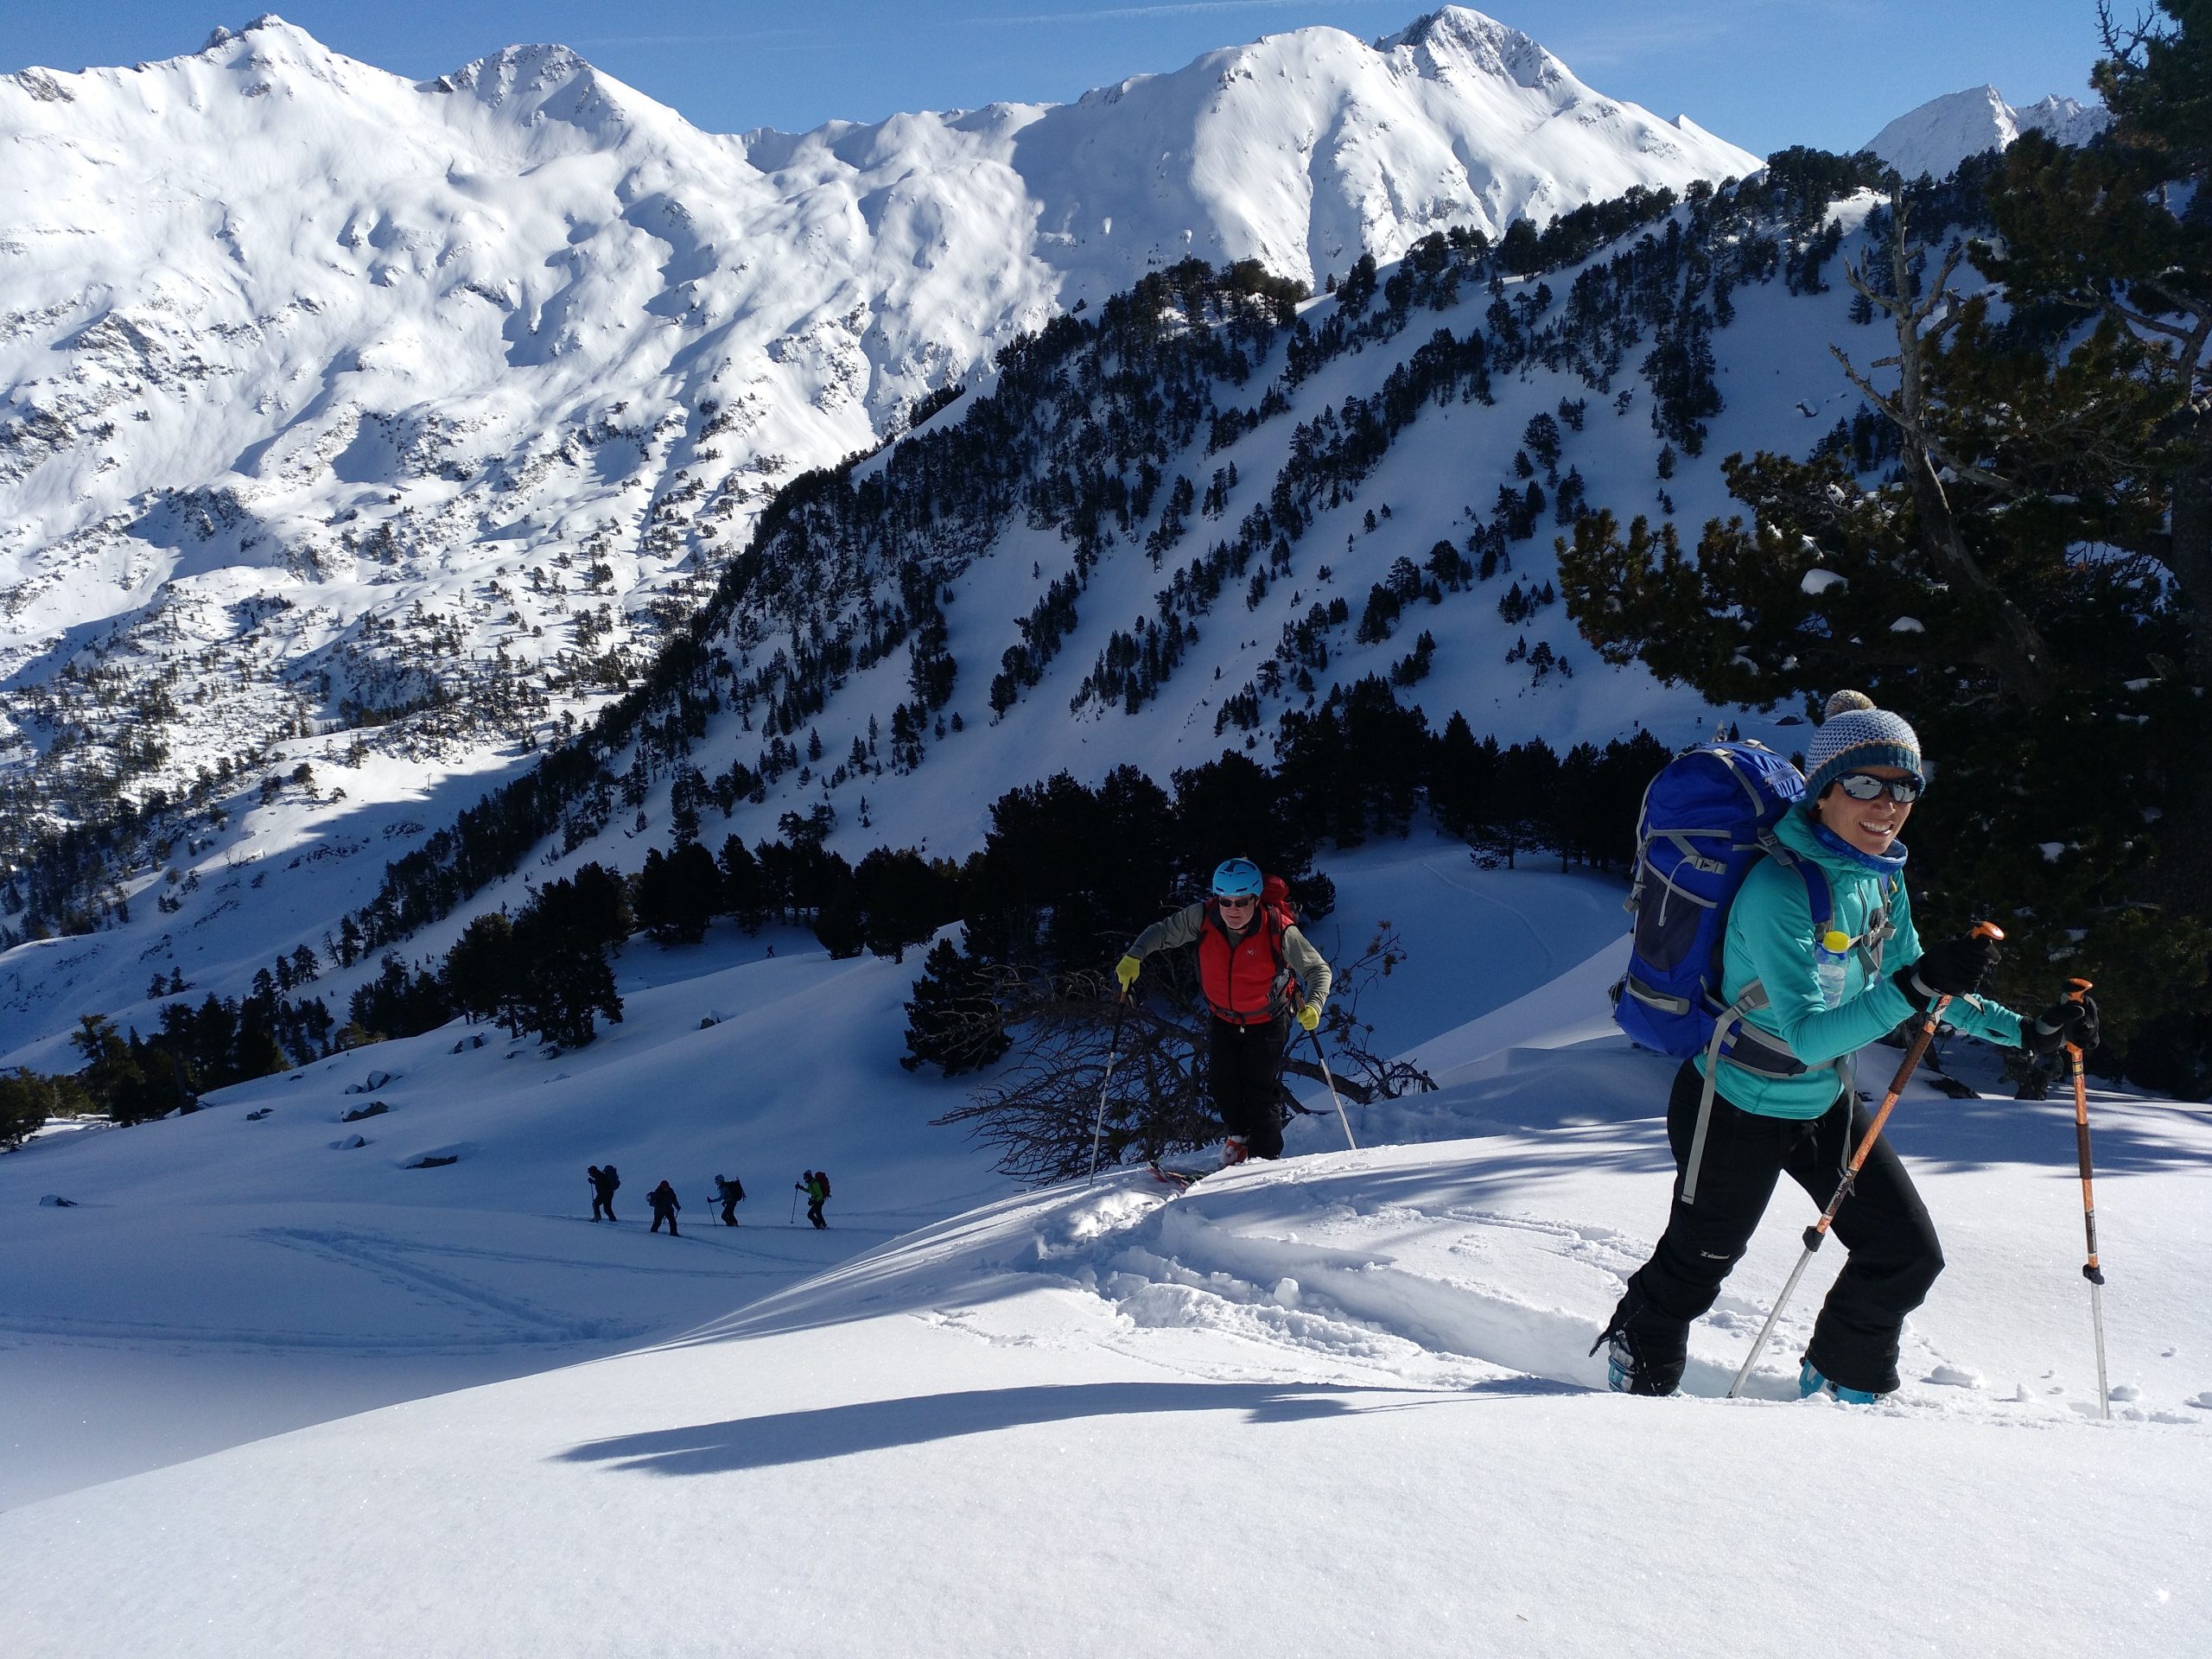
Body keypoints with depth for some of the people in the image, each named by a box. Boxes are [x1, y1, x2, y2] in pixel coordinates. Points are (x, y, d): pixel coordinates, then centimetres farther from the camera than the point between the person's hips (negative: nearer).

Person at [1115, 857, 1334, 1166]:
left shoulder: (1280, 931, -27)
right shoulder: (1202, 917, -20)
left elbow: (1319, 970, -20)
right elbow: (1161, 932, -6)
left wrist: (1313, 1006, -37)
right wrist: (1134, 957, -23)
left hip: (1267, 1021, -3)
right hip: (1223, 1018, 3)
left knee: (1261, 1089, -8)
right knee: (1221, 1081, -3)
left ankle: (1265, 1158, 10)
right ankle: (1239, 1136, 26)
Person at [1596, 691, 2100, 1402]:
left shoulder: (1880, 876, -6)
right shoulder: (1778, 890, -32)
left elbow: (1909, 988, 8)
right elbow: (1808, 1034, -37)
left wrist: (2026, 1030, 2)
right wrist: (1917, 986, -48)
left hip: (1826, 1103, 7)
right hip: (1737, 1111, -7)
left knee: (1909, 1254, 7)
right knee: (1698, 1262, 15)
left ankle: (1840, 1379, 34)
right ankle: (1637, 1365, 46)